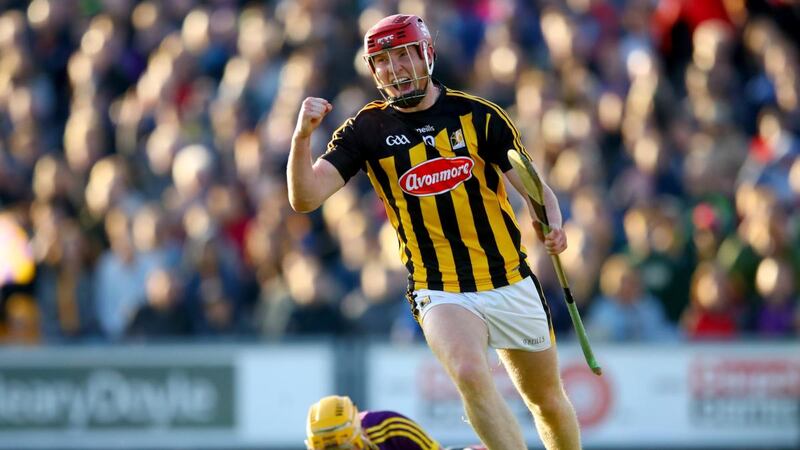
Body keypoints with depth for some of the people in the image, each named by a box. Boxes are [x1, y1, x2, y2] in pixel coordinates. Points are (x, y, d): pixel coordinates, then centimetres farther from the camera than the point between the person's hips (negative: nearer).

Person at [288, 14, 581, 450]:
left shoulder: (478, 115, -2)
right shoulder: (367, 130, -2)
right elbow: (305, 197, -10)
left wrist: (551, 225, -24)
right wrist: (302, 136, -28)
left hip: (513, 284, 2)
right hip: (442, 293, -2)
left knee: (547, 401, 14)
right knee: (470, 374, -31)